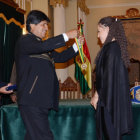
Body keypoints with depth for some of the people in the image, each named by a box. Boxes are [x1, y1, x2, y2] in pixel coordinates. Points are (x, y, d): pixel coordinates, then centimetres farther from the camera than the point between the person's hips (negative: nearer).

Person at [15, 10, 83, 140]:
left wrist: (76, 45, 8)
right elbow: (43, 46, -25)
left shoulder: (41, 45, 22)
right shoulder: (24, 41, -6)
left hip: (42, 101, 9)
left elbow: (59, 57, 21)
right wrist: (67, 36, -20)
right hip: (32, 101, -9)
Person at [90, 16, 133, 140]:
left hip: (110, 96, -9)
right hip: (118, 97, 9)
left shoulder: (111, 48, -17)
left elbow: (108, 75, -20)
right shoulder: (117, 46, 11)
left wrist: (97, 95, -11)